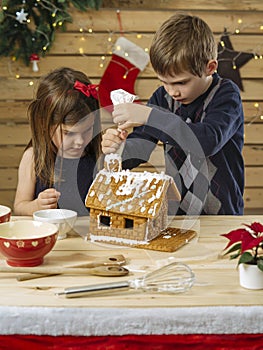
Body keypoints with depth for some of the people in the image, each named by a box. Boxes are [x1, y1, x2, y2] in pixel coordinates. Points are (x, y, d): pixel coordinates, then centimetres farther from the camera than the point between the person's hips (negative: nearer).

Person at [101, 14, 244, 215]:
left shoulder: (227, 95, -9)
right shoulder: (163, 96, 5)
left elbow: (209, 140, -27)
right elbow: (140, 145, 4)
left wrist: (149, 115, -31)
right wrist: (119, 148, -18)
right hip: (173, 212, 3)